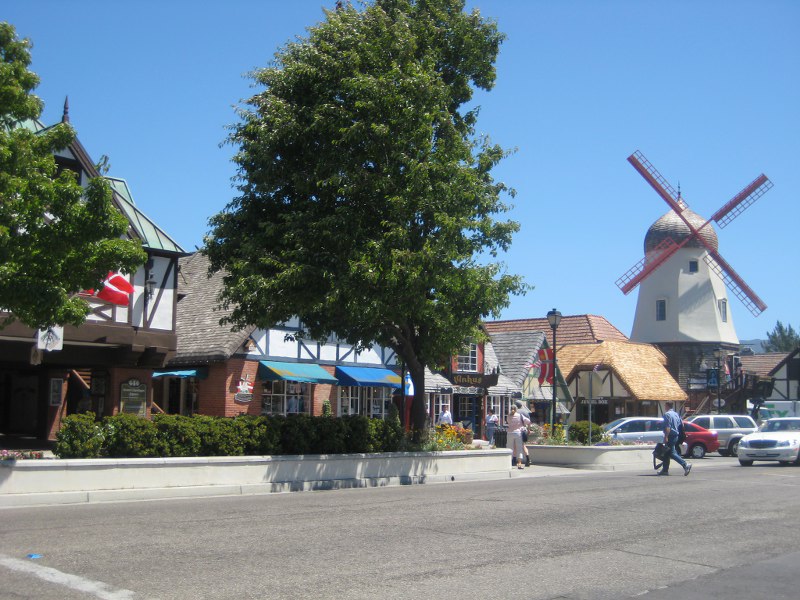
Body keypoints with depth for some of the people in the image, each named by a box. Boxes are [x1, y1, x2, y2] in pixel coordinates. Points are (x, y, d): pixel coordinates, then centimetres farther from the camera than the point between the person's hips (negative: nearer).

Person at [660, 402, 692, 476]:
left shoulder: (667, 414, -12)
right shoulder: (676, 414, 15)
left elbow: (667, 427, -21)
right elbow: (682, 424, 17)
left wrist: (666, 437, -23)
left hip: (670, 436, -9)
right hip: (676, 435, 9)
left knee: (672, 453, -10)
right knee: (666, 453, 14)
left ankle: (685, 465, -20)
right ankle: (665, 470, 16)